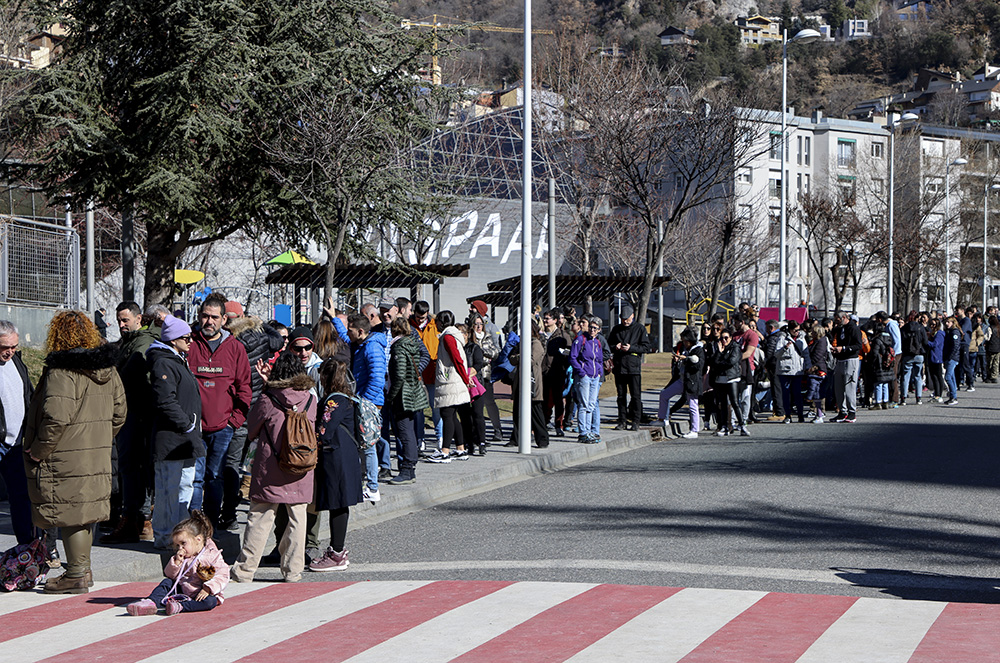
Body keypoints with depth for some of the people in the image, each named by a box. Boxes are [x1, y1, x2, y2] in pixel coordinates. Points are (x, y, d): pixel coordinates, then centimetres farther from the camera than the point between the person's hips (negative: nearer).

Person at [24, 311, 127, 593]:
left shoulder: (61, 372, -17)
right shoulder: (107, 370, 8)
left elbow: (56, 418, -25)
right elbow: (119, 412, 14)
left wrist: (39, 451, -14)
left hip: (65, 459, -8)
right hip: (98, 457, 8)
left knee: (71, 515, -1)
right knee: (85, 512, 17)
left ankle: (76, 576, 3)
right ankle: (82, 568, 28)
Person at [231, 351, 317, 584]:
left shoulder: (267, 401, -10)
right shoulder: (310, 399, -1)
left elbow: (251, 431, 3)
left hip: (270, 471, -2)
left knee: (260, 520, 2)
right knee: (297, 520, 9)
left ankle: (244, 571, 5)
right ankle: (293, 571, 13)